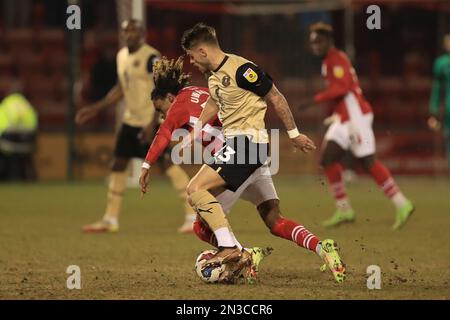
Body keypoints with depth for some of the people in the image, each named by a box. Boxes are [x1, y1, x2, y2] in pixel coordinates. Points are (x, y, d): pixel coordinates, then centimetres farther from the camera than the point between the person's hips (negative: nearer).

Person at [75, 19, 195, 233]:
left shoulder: (151, 57, -14)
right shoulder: (122, 56, 11)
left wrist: (153, 123, -24)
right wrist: (95, 109, 20)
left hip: (151, 122, -9)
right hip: (131, 120, 9)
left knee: (167, 163, -11)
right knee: (118, 165, 9)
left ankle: (193, 215, -5)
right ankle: (110, 220, 16)